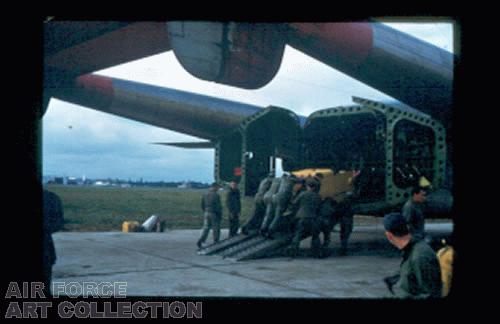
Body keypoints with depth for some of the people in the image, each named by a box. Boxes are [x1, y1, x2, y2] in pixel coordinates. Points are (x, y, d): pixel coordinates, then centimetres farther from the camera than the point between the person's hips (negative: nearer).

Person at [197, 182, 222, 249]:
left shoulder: (205, 195, 7)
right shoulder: (216, 195, -13)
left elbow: (202, 206, 11)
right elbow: (218, 206, -15)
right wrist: (220, 214, -5)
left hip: (206, 213, 6)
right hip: (214, 214, -6)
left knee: (206, 228, 6)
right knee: (216, 229, 8)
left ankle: (200, 241, -10)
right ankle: (215, 243, 16)